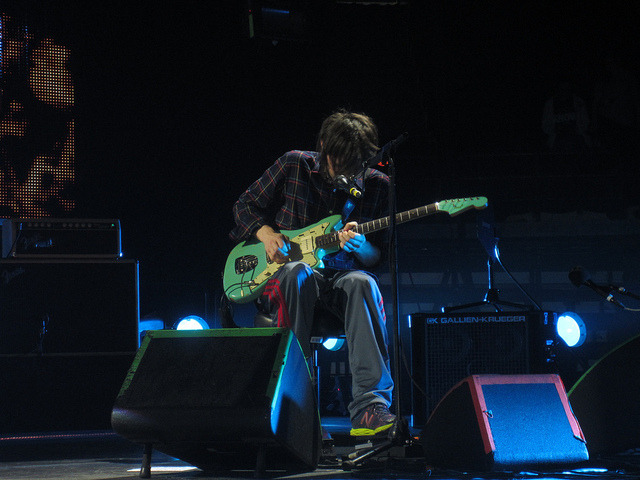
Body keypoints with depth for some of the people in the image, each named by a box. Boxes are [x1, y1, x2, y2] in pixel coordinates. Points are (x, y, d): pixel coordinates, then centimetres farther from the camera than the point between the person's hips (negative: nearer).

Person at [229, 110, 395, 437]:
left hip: (340, 277, 1)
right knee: (297, 274, -39)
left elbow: (377, 257, 6)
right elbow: (245, 205, 12)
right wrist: (266, 233, -8)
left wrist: (360, 248, -18)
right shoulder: (295, 165, 0)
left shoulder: (376, 185, 4)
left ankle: (370, 408, -44)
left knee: (361, 283, -36)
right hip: (284, 272, -1)